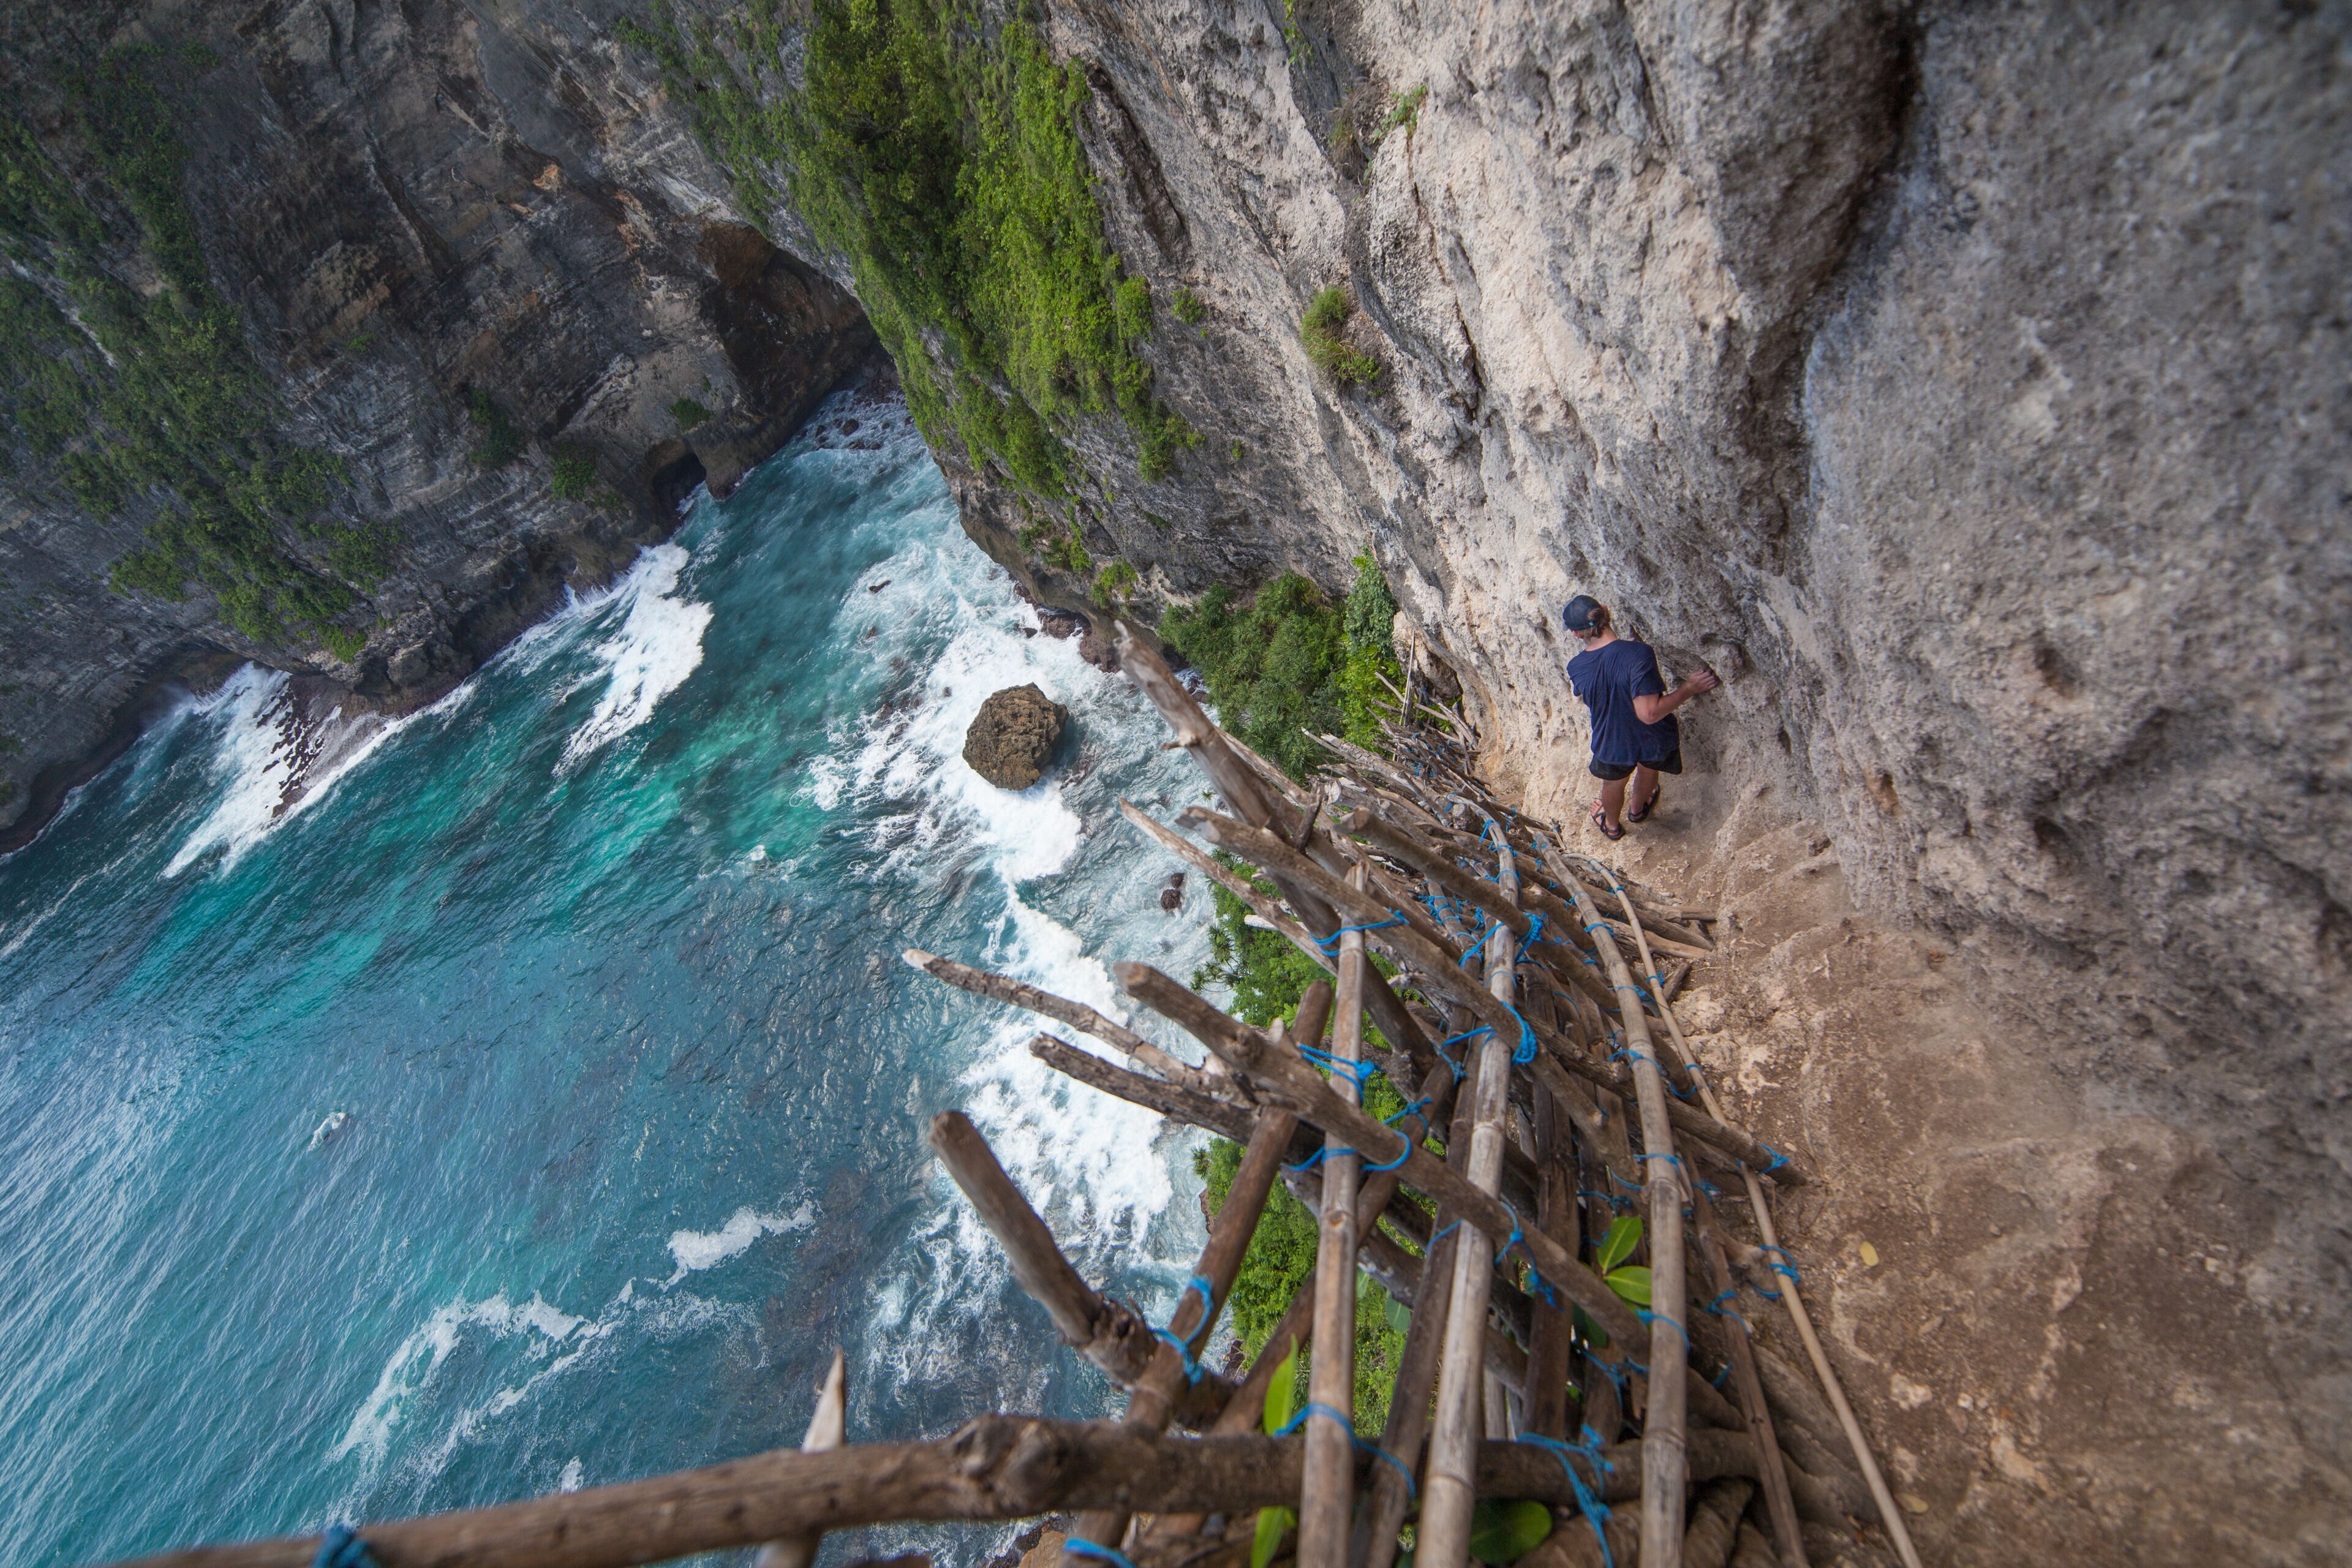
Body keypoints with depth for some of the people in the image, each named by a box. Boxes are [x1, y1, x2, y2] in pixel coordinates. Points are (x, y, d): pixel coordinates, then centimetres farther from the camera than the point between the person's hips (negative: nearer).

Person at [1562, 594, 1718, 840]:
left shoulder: (1575, 667, -21)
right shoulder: (1638, 653, -35)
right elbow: (1650, 713, -34)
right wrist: (1689, 688, -24)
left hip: (1612, 743, 1)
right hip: (1654, 740, -1)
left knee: (1613, 783, 33)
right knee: (1648, 769, 36)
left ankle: (1612, 826, 61)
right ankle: (1638, 810, 65)